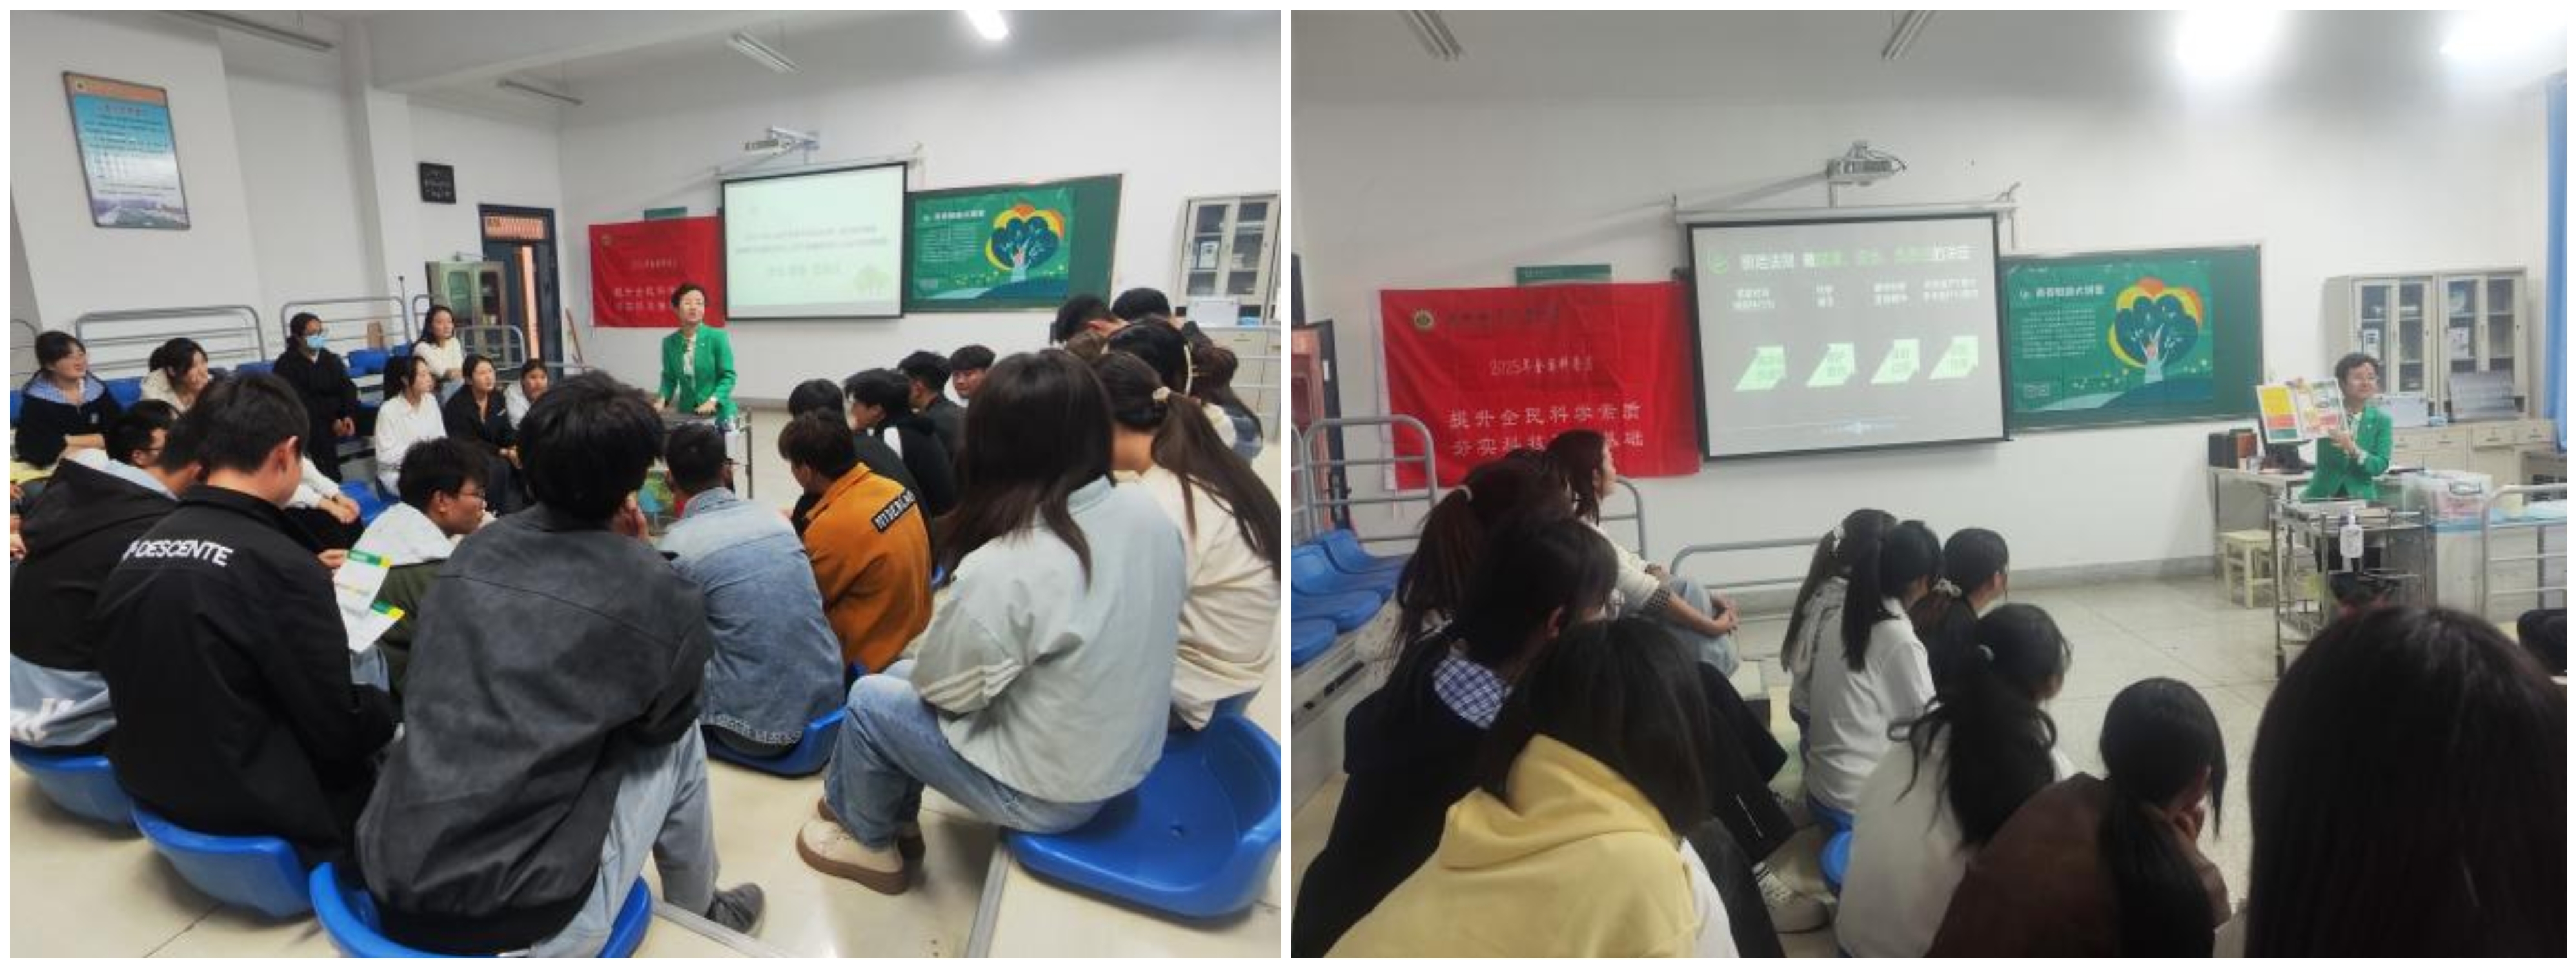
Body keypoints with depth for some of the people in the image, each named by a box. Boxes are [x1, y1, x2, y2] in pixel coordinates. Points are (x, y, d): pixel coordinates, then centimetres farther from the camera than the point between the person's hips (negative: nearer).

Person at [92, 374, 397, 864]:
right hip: (253, 809, -8)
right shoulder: (281, 563, -22)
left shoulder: (141, 548, 1)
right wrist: (385, 706, 3)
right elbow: (338, 732, -17)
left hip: (154, 785, 8)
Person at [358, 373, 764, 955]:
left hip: (389, 886, 6)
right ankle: (697, 915, 33)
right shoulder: (656, 593, -9)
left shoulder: (473, 552, 6)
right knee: (678, 739, 14)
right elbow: (666, 716, 11)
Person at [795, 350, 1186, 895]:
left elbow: (941, 687, -13)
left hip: (1050, 797, -7)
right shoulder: (1150, 517, -10)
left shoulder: (1003, 572, -31)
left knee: (871, 701, 12)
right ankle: (897, 820, 39)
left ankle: (871, 844, 35)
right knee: (904, 678, 19)